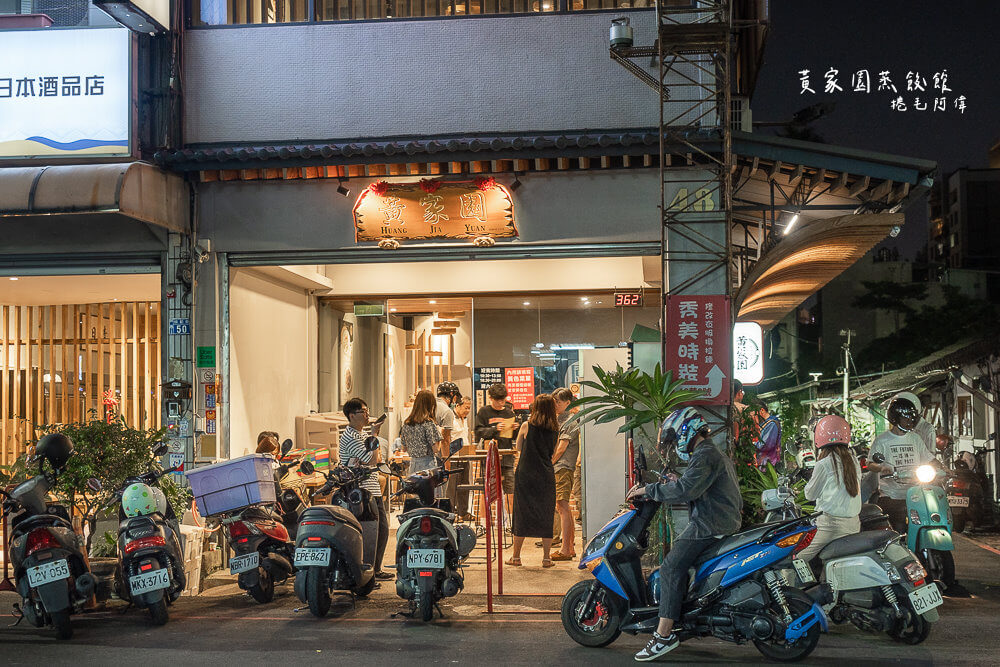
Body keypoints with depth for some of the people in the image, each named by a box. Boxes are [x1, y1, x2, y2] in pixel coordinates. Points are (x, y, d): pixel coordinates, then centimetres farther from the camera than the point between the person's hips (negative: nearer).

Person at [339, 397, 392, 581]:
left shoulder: (363, 434, 19)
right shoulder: (350, 437, -14)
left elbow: (377, 459, 17)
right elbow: (371, 459, -19)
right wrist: (374, 437, -8)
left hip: (374, 491, 10)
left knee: (382, 530, 13)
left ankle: (376, 569, 23)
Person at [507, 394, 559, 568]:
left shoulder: (527, 426, -6)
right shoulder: (554, 429, 2)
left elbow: (518, 447, 8)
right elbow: (553, 452, 12)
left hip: (525, 474, -2)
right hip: (546, 476, 2)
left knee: (521, 514, 6)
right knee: (546, 516, 7)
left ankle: (516, 556, 11)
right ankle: (546, 558, 7)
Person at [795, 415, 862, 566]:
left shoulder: (824, 464, -10)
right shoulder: (854, 461, 9)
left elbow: (810, 494, 1)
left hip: (831, 526, -7)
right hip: (854, 525, 7)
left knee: (799, 561, -2)